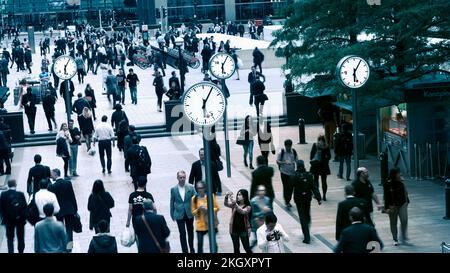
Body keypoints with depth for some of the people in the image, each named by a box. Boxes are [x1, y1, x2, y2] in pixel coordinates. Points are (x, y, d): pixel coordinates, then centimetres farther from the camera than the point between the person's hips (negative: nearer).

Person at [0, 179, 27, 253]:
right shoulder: (20, 194, -16)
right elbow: (25, 207, -11)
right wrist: (24, 217, 2)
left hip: (8, 220, 0)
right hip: (20, 219, 0)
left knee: (10, 238, 9)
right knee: (20, 237, 16)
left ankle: (11, 251, -2)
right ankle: (21, 251, 26)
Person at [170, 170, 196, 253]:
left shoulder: (190, 188, -4)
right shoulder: (173, 189, -4)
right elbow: (172, 202, 3)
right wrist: (172, 214, 5)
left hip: (189, 214, 2)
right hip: (179, 214, -1)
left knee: (190, 232, 16)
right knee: (182, 234, -2)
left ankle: (192, 249, 33)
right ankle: (185, 250, 5)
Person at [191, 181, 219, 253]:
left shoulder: (211, 196, -3)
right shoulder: (194, 198, -1)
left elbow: (217, 208, 2)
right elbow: (193, 212, 4)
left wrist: (207, 209, -15)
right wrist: (198, 209, -17)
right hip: (200, 225, 0)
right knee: (199, 244, 0)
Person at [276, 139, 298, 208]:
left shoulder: (294, 152, 2)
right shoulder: (282, 152, -6)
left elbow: (297, 160, 10)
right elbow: (277, 161, -4)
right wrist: (284, 162, -20)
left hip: (292, 172, 3)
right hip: (284, 172, -3)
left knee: (291, 187, 7)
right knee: (286, 187, -6)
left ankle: (288, 201, 23)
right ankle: (286, 202, -1)